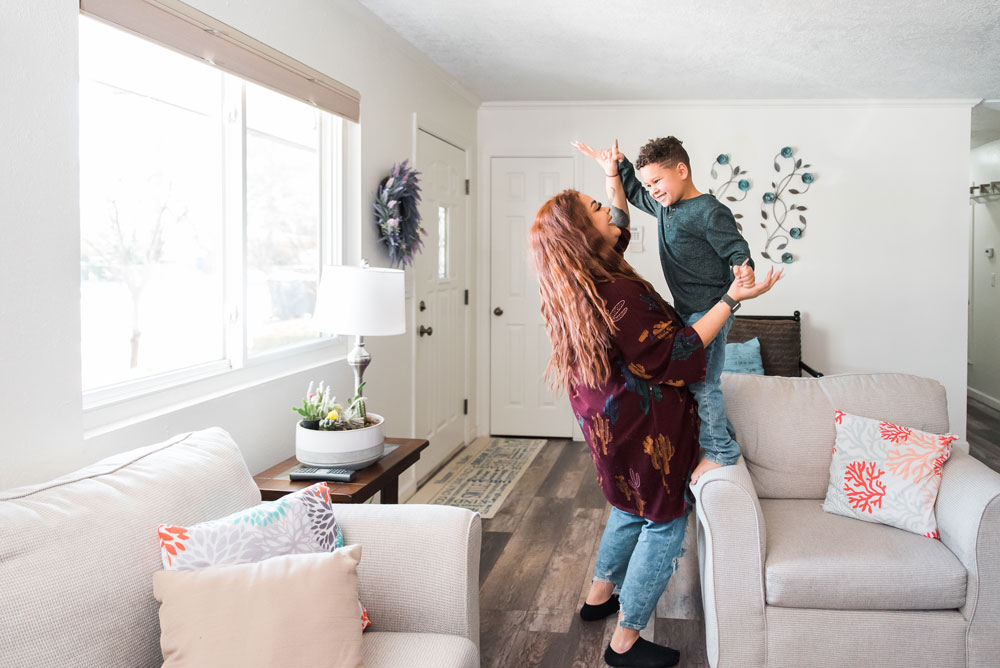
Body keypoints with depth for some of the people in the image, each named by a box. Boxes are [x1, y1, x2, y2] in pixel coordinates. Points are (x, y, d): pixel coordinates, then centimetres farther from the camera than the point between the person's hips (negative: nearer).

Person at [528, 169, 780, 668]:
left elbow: (620, 223, 18)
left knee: (633, 507, 28)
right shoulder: (615, 294, -29)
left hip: (609, 417, 10)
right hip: (644, 424, -10)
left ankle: (599, 594, 42)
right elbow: (674, 353, -25)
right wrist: (732, 299, -24)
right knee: (664, 522, 5)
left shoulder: (576, 285, 0)